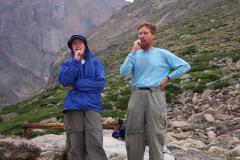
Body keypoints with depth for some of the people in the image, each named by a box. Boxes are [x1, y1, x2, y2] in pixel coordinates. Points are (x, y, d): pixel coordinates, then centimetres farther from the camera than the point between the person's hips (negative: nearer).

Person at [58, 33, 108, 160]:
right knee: (76, 146, 0)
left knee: (95, 144, -14)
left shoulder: (95, 63, 14)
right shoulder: (67, 64, 16)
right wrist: (76, 61, -7)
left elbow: (100, 83, -2)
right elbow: (63, 80, -4)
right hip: (73, 107, 1)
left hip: (92, 106, -1)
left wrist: (76, 85, -3)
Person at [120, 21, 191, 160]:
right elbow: (123, 72, -6)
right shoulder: (134, 54, 10)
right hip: (137, 95, 3)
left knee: (155, 134, -2)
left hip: (155, 95, -2)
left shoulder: (162, 54, 6)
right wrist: (134, 51, -7)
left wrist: (168, 77, -1)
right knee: (133, 133, 7)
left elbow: (185, 66, 7)